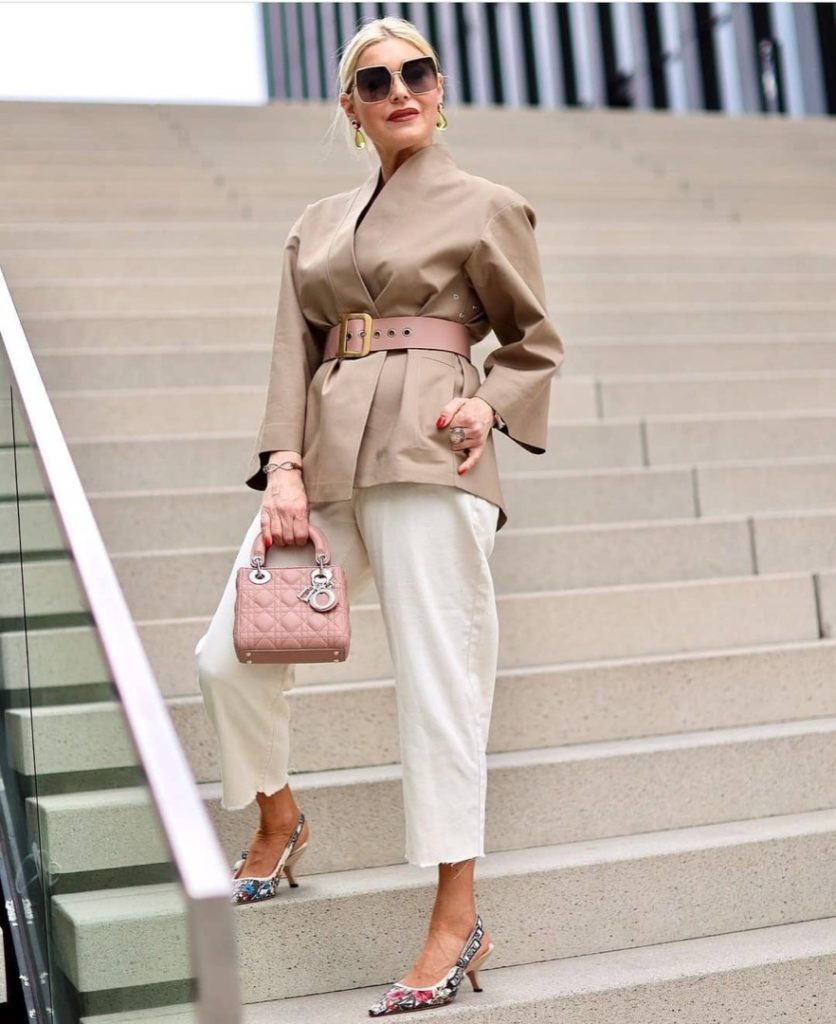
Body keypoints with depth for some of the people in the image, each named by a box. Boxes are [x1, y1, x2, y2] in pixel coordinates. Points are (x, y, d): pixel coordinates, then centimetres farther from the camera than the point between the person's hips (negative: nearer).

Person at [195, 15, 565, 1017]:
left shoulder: (486, 207, 6)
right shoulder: (317, 223, 18)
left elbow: (535, 340, 11)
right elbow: (294, 351, 12)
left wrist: (490, 406, -8)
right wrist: (283, 465, -2)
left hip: (425, 454, -5)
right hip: (326, 457, 5)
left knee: (437, 679, -7)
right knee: (229, 655, 1)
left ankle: (457, 921, 2)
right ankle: (278, 825, 29)